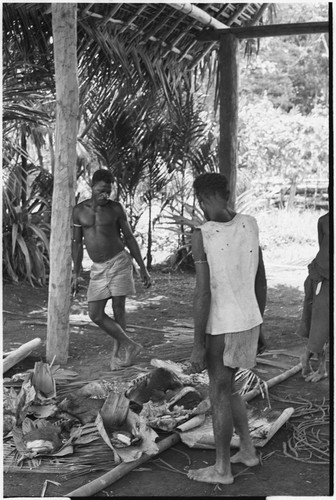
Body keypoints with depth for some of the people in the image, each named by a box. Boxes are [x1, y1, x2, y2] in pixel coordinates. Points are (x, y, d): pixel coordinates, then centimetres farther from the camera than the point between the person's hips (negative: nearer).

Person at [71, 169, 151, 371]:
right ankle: (129, 346, 5)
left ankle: (118, 353, 15)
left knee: (119, 309, 0)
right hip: (98, 268, 3)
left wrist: (143, 268, 2)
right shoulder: (79, 210, 3)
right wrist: (76, 274, 8)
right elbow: (77, 243, 9)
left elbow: (129, 238, 4)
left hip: (119, 262, -2)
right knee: (95, 314, -6)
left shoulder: (116, 208, -1)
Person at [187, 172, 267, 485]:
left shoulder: (202, 236, -19)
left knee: (219, 395, 8)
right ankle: (247, 450, 29)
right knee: (226, 386, 23)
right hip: (249, 322, 7)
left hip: (221, 329, -7)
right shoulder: (250, 226, 0)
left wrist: (198, 346, -13)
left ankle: (222, 468, 20)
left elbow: (202, 293, -20)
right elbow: (261, 281, 7)